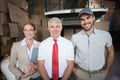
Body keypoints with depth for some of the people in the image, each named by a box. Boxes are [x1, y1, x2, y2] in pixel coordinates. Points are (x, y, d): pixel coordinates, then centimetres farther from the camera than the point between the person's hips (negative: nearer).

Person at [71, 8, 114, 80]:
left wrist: (107, 70, 5)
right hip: (81, 73, 0)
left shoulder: (105, 35, -11)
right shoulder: (75, 37, -12)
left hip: (99, 74, 1)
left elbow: (111, 52, 3)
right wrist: (73, 68, 1)